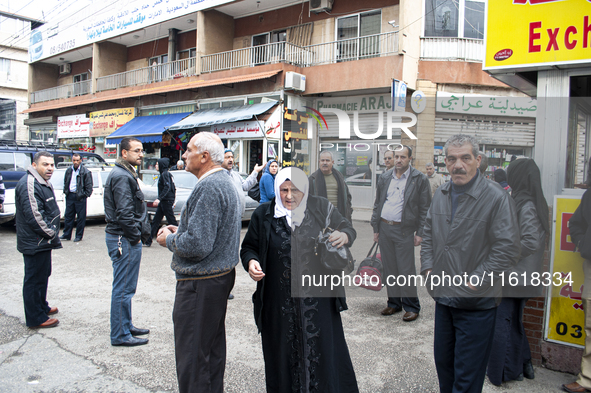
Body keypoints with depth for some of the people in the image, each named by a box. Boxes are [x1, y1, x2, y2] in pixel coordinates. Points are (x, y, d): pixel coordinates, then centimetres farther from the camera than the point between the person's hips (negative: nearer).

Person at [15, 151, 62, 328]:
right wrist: (52, 235, -18)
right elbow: (34, 216, -26)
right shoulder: (29, 184, -20)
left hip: (43, 241, 11)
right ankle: (35, 318, 9)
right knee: (34, 279, -1)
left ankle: (42, 307, 37)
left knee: (43, 275, 22)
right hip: (34, 243, -11)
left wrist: (52, 235, 13)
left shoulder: (43, 183, 14)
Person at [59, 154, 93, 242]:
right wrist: (66, 192, 10)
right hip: (70, 196, 5)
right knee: (68, 216, 9)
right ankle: (66, 235, 18)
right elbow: (65, 183, 21)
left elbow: (89, 186, -5)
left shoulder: (85, 172, -5)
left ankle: (79, 236, 12)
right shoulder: (68, 171, 11)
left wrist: (85, 195, -9)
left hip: (80, 197, -5)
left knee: (81, 217, 2)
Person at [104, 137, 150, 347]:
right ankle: (120, 335, 10)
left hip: (125, 238, 11)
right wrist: (135, 236, -14)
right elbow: (124, 213, -23)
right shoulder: (122, 176, -18)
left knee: (125, 288, 19)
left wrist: (136, 233, 14)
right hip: (124, 239, -11)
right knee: (123, 289, -1)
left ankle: (126, 326, 31)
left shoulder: (126, 173, 16)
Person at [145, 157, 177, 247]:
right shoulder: (163, 174, 17)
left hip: (167, 201, -10)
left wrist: (159, 198, -29)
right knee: (155, 221, 10)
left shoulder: (165, 174, -12)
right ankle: (148, 241, 14)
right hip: (163, 202, 10)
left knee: (171, 221, -4)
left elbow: (167, 187, -23)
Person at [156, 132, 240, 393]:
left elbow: (197, 245, -27)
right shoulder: (224, 181, 12)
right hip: (222, 274, 11)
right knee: (213, 349, 21)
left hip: (201, 283, -11)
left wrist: (169, 240, -8)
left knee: (191, 357, 3)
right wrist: (180, 230, 12)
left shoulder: (208, 188, -21)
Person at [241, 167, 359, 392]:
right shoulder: (264, 214, 2)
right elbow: (248, 247, 9)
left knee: (323, 349, 7)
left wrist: (344, 236, -23)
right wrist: (251, 262, -14)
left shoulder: (320, 208, -1)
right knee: (283, 352, 11)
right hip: (279, 302, 1)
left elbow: (347, 228, 1)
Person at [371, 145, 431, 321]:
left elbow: (425, 208, -3)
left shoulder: (420, 179, -3)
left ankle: (411, 307, 12)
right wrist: (376, 228, 11)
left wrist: (420, 233, -8)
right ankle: (394, 303, 24)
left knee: (406, 270, -2)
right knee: (390, 269, 11)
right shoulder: (384, 177, 10)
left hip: (404, 230, -5)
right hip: (384, 228, 5)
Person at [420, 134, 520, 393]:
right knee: (443, 361, 23)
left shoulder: (496, 198, -16)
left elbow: (508, 248, -17)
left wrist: (477, 280, -17)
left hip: (476, 303, -6)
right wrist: (427, 267, 6)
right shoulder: (441, 194, 6)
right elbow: (428, 233, 16)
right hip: (443, 296, 7)